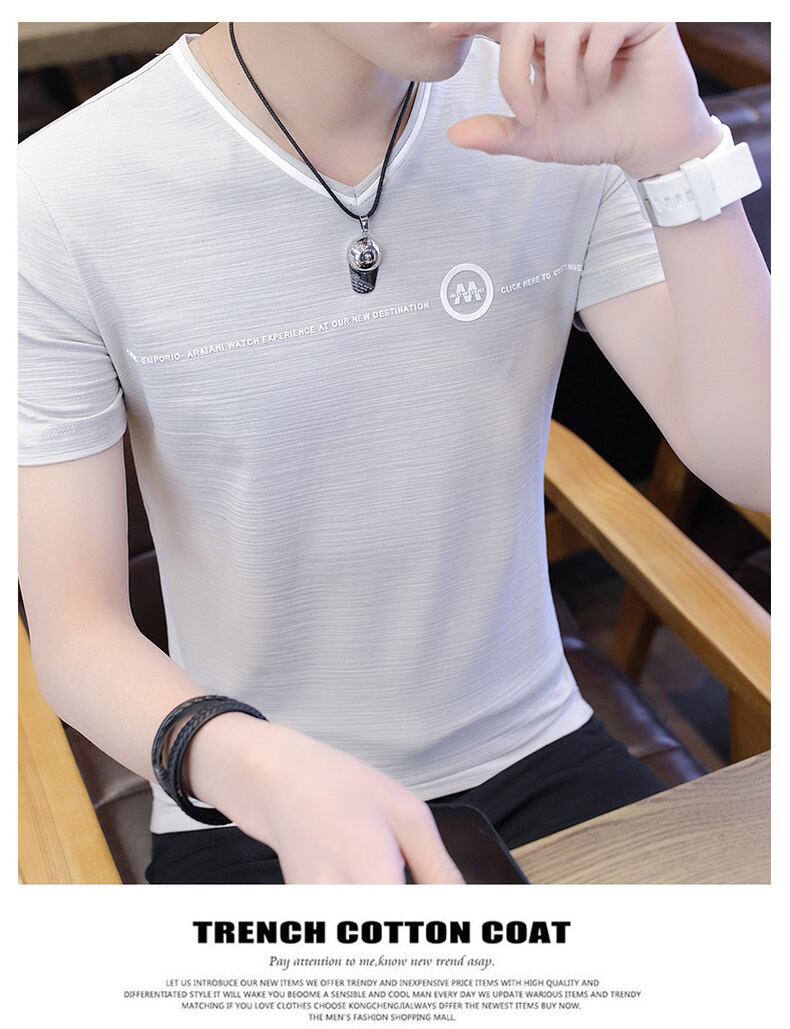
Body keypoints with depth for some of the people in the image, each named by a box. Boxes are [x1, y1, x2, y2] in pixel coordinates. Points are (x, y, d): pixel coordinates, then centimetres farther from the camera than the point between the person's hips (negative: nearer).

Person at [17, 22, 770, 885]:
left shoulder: (560, 116, -6)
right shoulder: (61, 202, -15)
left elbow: (750, 469, -10)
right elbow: (75, 633, -12)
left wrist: (679, 156, -22)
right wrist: (262, 769, -31)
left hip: (533, 757, 2)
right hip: (251, 813, -1)